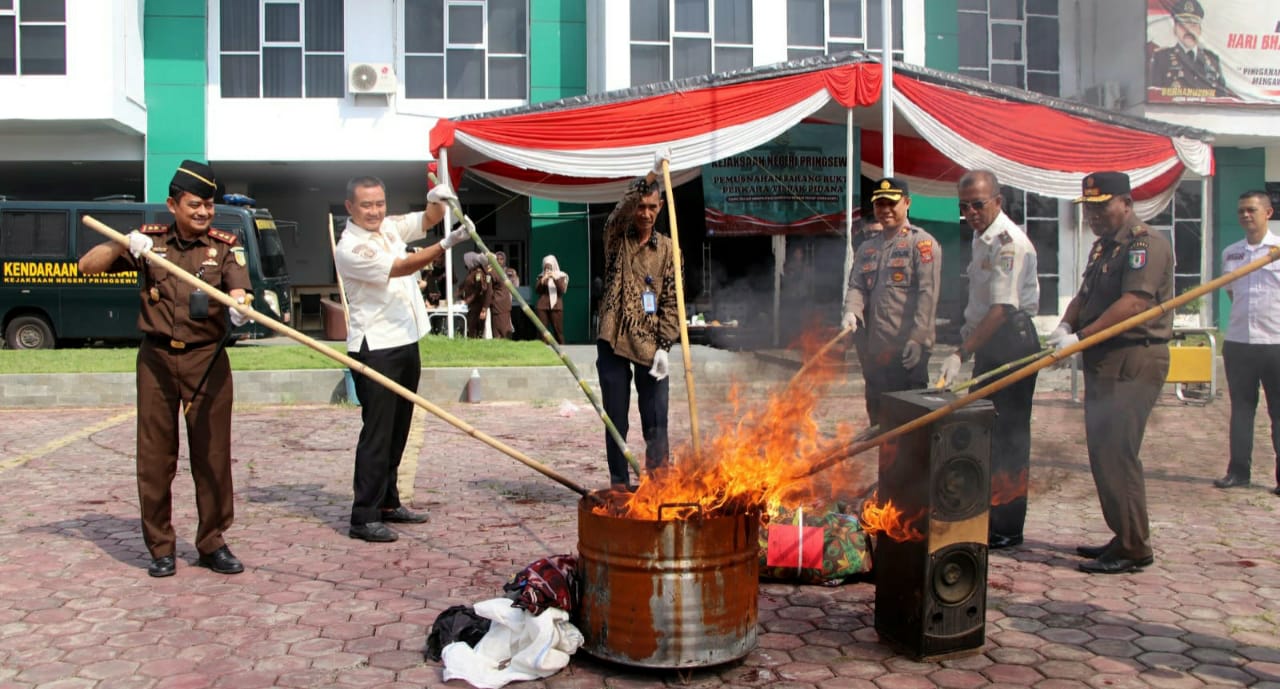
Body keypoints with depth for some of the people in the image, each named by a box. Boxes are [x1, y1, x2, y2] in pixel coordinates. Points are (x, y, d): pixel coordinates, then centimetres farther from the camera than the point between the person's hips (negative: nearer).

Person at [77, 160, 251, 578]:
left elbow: (237, 290, -16)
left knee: (213, 454, 2)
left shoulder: (225, 246, 2)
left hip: (207, 360, -1)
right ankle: (160, 547, 17)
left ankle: (212, 543, 15)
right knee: (155, 456, 5)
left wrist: (239, 305, -40)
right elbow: (87, 267, 5)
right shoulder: (149, 240, 6)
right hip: (157, 358, 1)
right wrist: (123, 244, -13)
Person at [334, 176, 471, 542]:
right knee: (377, 433, -8)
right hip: (375, 349, -8)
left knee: (398, 430, 13)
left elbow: (427, 219, 11)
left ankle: (388, 502, 24)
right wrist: (447, 243, -33)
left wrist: (437, 200, -13)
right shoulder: (350, 248, -14)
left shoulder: (389, 227, 10)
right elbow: (401, 267, -23)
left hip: (406, 342, 8)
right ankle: (364, 517, -3)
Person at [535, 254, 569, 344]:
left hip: (556, 306, -1)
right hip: (542, 306, 1)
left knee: (558, 330, -4)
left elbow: (562, 289, -5)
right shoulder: (541, 276, 13)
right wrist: (543, 280, -11)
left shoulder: (561, 276, 9)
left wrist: (555, 278, -16)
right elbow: (537, 289, 3)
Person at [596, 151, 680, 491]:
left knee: (656, 423, 1)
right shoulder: (617, 238, 4)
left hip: (650, 345, 1)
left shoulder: (667, 248, 7)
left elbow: (672, 301, 3)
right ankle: (619, 484, 17)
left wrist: (664, 346, -7)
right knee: (616, 421, 5)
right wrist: (652, 173, -30)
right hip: (614, 342, -1)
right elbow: (620, 211, -20)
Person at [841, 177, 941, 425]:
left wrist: (917, 339, -18)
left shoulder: (922, 243, -1)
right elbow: (857, 286, 9)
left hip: (907, 351, -6)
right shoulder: (867, 248, 19)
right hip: (873, 349, 6)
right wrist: (851, 312, -13)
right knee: (878, 417, 14)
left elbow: (928, 293, -9)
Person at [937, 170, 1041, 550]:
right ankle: (985, 517, 26)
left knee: (1008, 436, -3)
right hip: (988, 344, 10)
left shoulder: (1010, 243, -18)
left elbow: (1002, 308, -26)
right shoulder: (981, 239, 12)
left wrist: (961, 354, -30)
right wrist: (966, 341, 19)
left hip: (1012, 343, -10)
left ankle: (1008, 527, 6)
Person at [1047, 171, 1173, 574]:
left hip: (1133, 363, -10)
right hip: (1105, 362, 10)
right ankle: (1122, 537, 23)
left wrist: (1080, 337, -25)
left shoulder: (1146, 244, -11)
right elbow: (1085, 295, 18)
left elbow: (1134, 303, -23)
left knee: (1116, 454, -10)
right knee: (1103, 453, 13)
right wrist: (1065, 326, -2)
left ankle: (1134, 548, -2)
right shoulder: (1103, 247, 19)